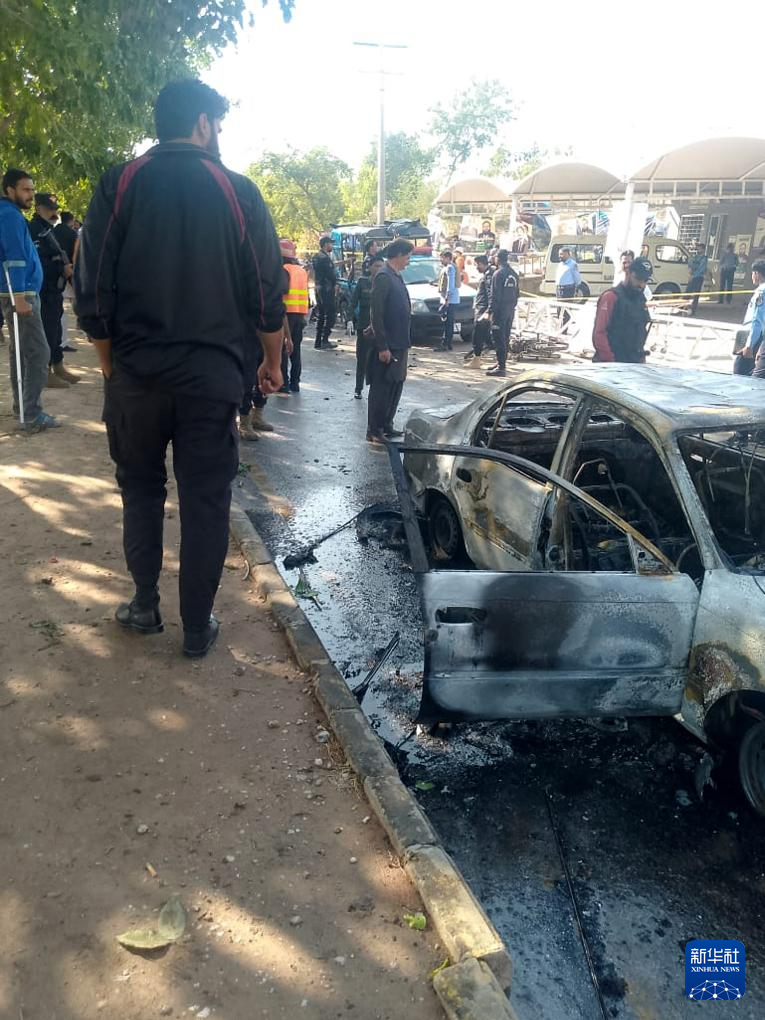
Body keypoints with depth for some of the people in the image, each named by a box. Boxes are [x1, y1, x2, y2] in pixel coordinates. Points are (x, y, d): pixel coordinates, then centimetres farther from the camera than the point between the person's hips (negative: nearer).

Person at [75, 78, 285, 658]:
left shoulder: (119, 185, 1)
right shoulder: (237, 191, -1)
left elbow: (93, 289, 0)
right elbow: (267, 291, 0)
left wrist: (111, 365, 12)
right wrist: (273, 362, 13)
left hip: (136, 373, 1)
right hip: (212, 375, -1)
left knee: (141, 488, 19)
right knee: (206, 499, 7)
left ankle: (146, 606, 25)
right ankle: (197, 628, 15)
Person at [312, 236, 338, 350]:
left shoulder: (316, 256, 13)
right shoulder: (325, 258, -17)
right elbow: (331, 274, -18)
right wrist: (335, 284, -2)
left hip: (318, 288, 10)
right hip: (327, 289, -10)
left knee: (320, 315, 12)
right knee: (331, 314, -5)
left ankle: (318, 342, 14)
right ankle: (324, 341, -8)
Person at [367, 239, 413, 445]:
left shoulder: (396, 276, 13)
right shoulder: (383, 276, -15)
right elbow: (377, 314, -19)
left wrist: (404, 343, 17)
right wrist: (383, 347, -21)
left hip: (399, 344, 9)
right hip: (387, 345, -9)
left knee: (395, 387, 15)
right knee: (381, 388, -2)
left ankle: (386, 426, 25)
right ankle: (374, 432, 6)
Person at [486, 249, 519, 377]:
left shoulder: (498, 274, -12)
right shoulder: (514, 274, 12)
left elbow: (494, 294, -16)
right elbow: (517, 293, 16)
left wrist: (491, 310, -14)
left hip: (500, 309, -8)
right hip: (511, 310, 8)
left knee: (500, 338, -7)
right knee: (505, 337, 14)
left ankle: (501, 367, -9)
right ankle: (501, 363, 23)